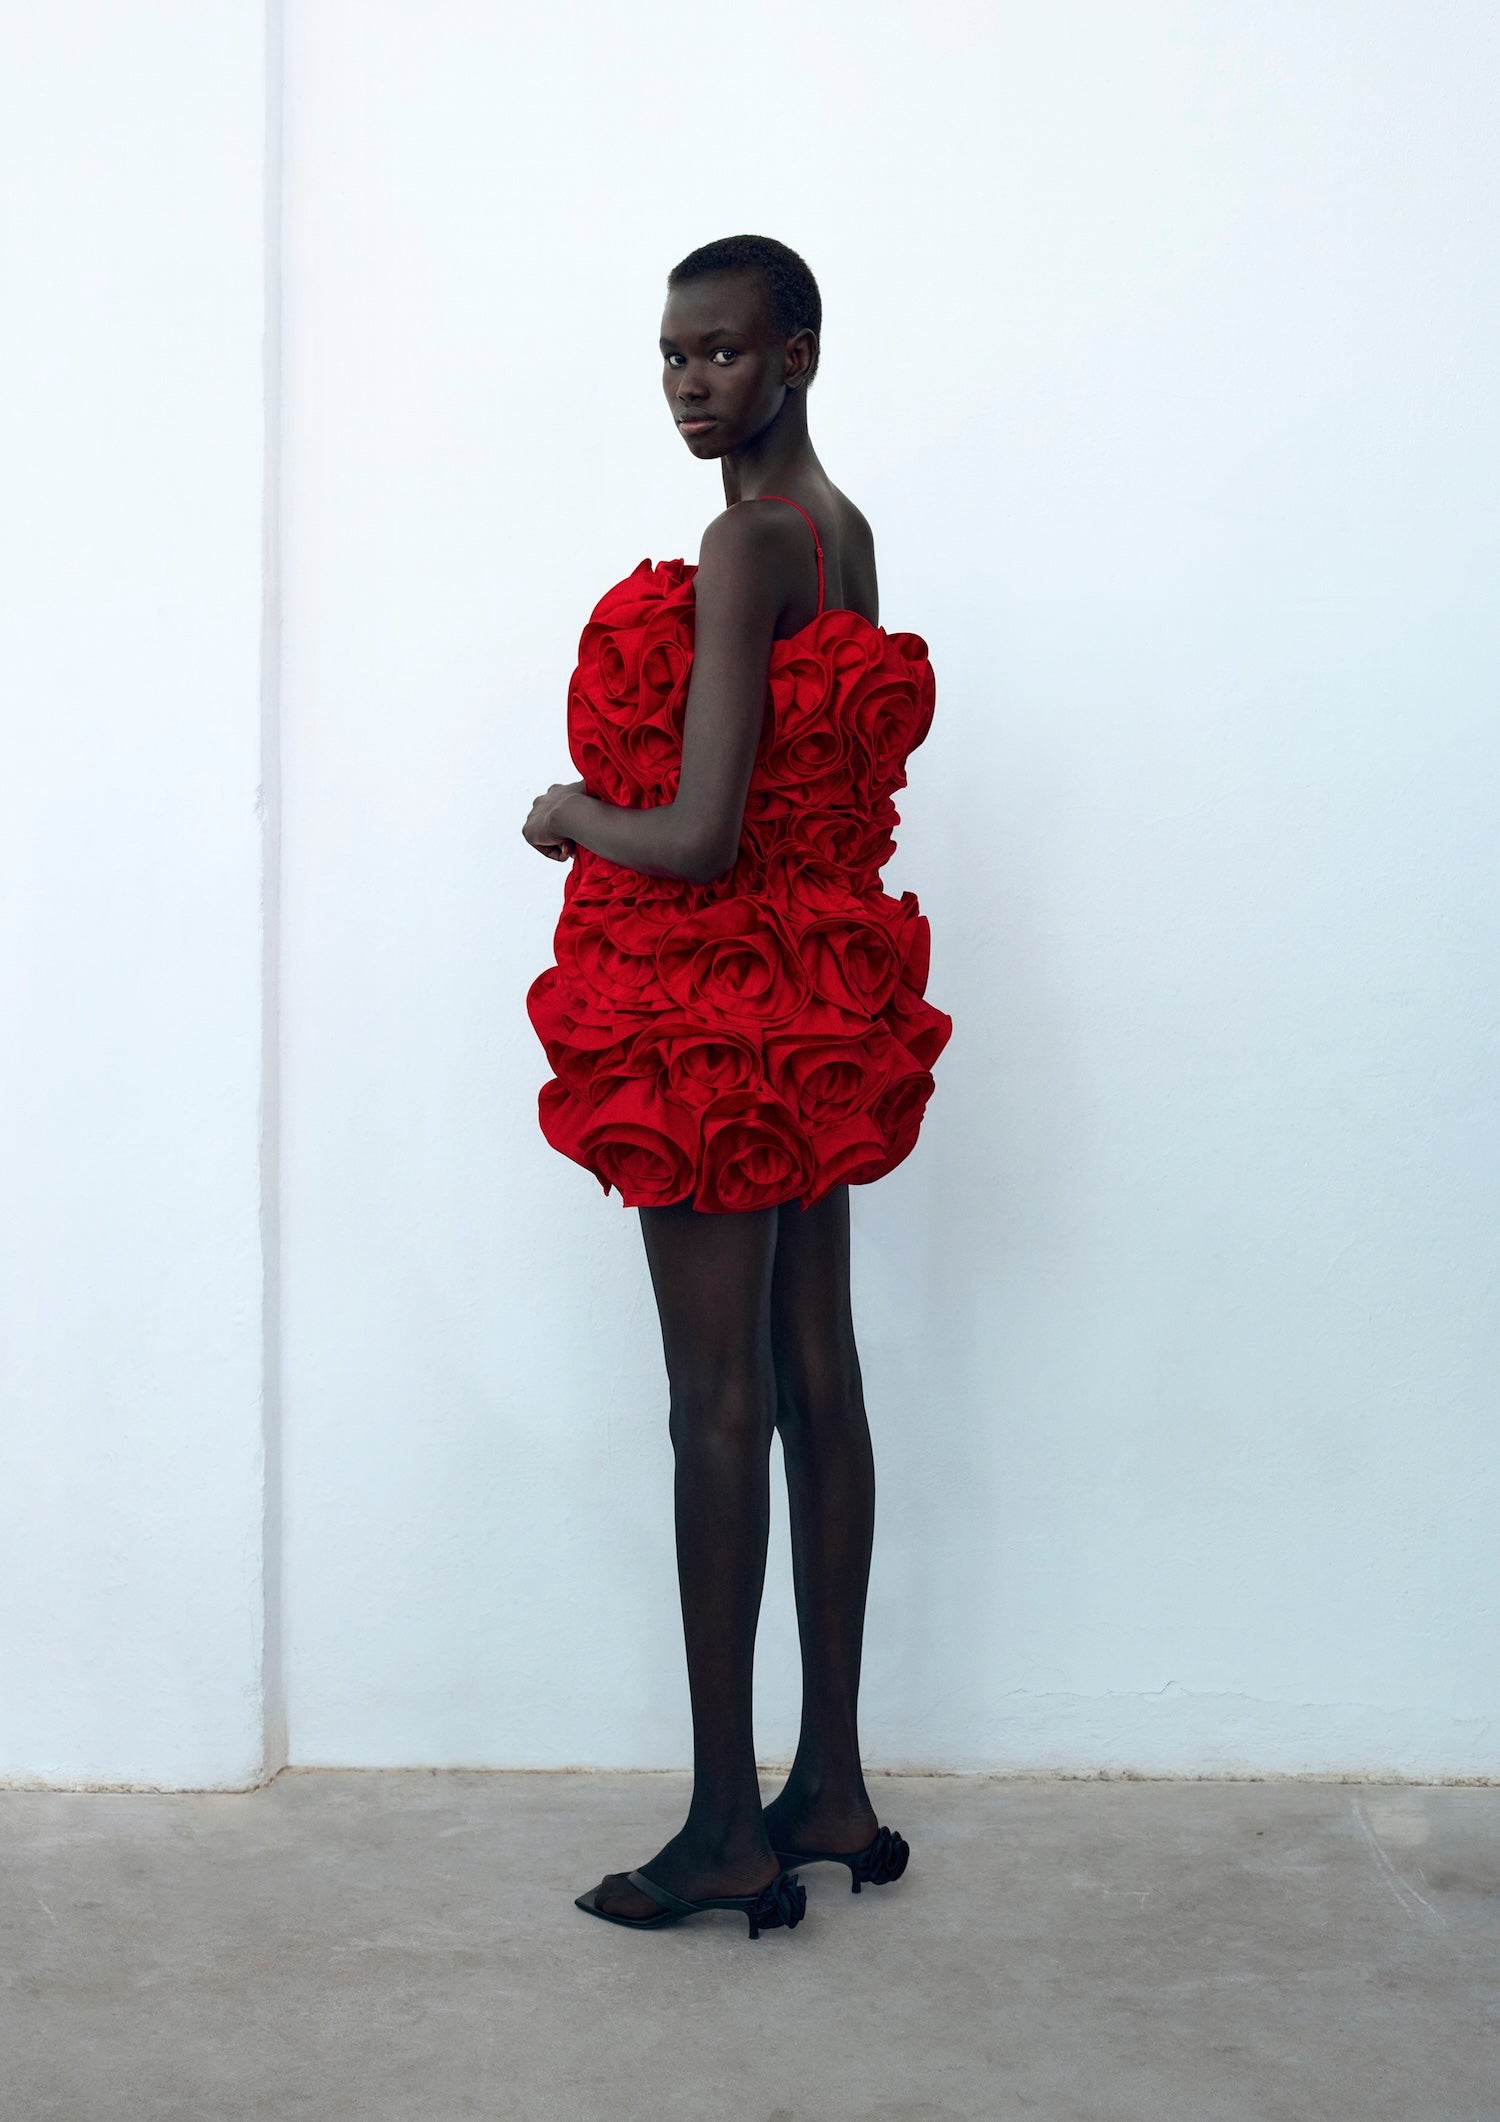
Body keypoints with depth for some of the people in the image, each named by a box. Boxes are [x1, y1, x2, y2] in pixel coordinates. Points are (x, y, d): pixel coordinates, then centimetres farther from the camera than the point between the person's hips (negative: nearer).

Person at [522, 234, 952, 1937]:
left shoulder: (743, 547, -17)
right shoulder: (843, 533, 13)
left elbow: (699, 836, -22)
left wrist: (569, 819, -5)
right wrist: (618, 812, 13)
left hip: (715, 1009, -10)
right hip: (816, 996, 10)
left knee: (717, 1406, -3)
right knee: (816, 1378, 12)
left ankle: (729, 1827, 7)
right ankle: (831, 1789, 22)